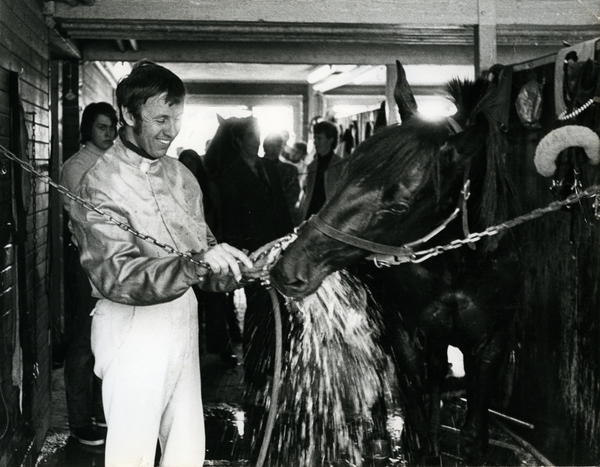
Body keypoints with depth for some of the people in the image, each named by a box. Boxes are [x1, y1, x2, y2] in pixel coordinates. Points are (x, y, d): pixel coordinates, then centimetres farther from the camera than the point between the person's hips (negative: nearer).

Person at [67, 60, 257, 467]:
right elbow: (118, 276, -23)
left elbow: (202, 243, 13)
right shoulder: (101, 183, -13)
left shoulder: (179, 173, 9)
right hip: (133, 327, -6)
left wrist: (226, 263, -11)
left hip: (183, 314, 7)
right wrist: (196, 265, -34)